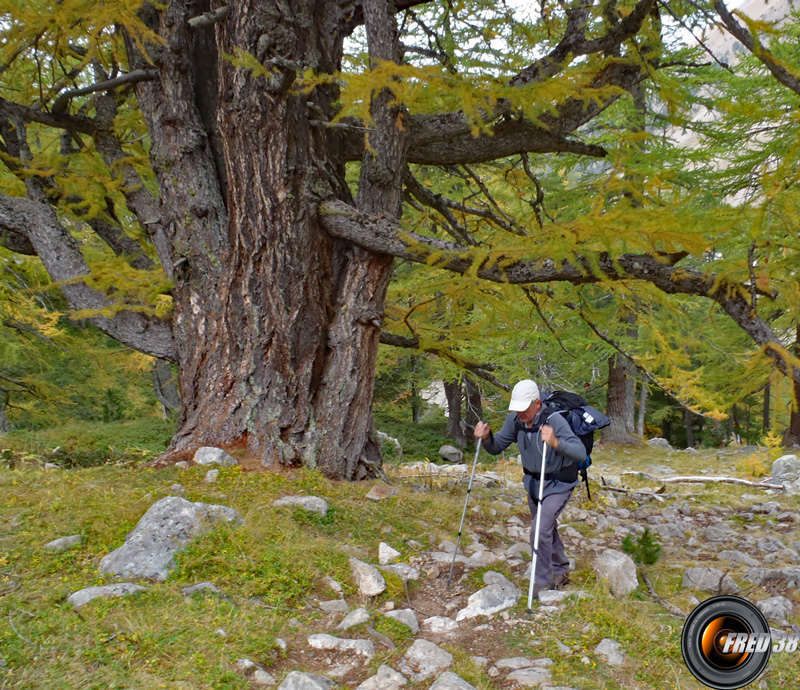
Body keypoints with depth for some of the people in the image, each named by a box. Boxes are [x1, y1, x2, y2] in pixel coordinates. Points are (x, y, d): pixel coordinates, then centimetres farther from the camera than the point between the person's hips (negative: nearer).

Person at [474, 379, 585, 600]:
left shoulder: (554, 420, -30)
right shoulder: (515, 420, -13)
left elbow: (580, 453, -39)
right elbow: (496, 447, -2)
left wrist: (556, 443, -58)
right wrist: (486, 438, -24)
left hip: (558, 484, -7)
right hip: (532, 481, 7)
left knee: (540, 530, -16)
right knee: (547, 529, 22)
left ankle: (542, 583, 3)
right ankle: (560, 572, 44)